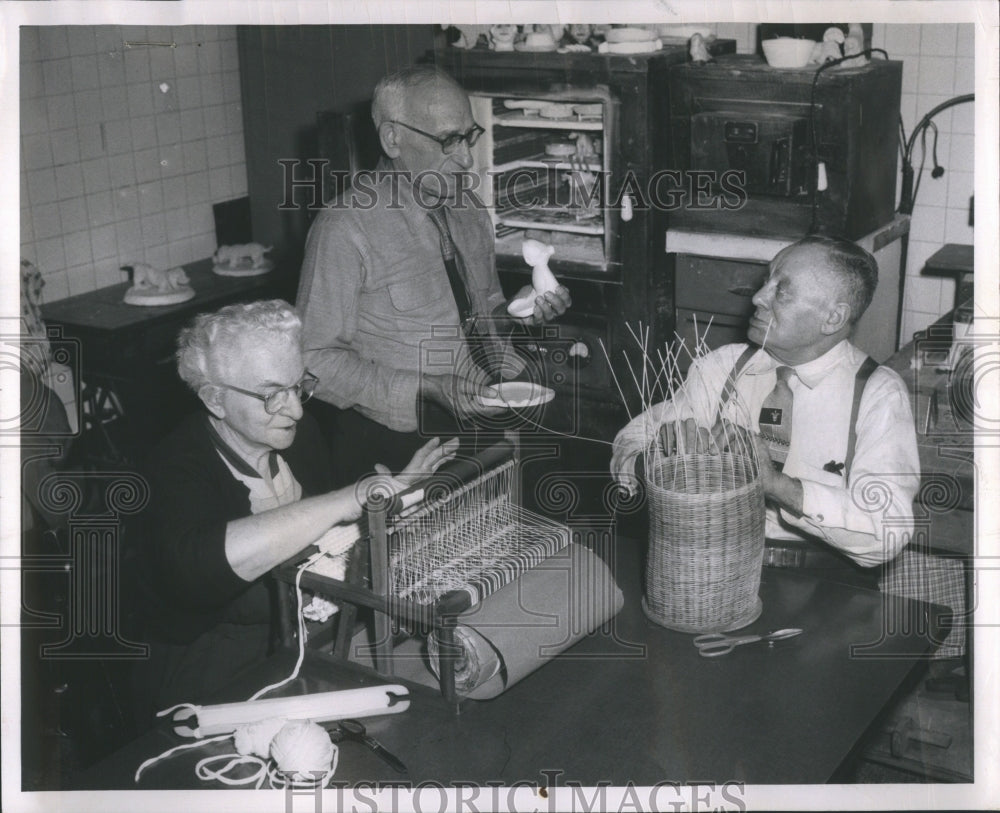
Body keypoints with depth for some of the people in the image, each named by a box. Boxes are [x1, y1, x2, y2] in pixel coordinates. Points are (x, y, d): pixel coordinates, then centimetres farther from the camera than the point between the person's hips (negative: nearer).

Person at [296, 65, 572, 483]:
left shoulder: (469, 209, 12)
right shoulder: (346, 228, -11)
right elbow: (315, 359, -13)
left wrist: (515, 313, 0)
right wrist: (428, 389, -21)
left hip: (487, 413, 7)